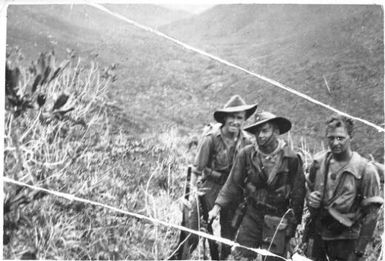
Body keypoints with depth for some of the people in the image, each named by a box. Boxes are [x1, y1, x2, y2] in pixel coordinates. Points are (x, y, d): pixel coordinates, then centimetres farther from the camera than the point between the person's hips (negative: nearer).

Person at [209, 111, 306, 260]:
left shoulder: (291, 159, -10)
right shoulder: (246, 154, -7)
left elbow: (298, 193, -3)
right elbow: (233, 184, 0)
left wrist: (293, 223, -1)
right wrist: (217, 207, -7)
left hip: (278, 219, -2)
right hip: (252, 214, 2)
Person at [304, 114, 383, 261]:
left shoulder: (365, 170, -10)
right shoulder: (318, 163, 2)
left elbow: (370, 214, -9)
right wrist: (310, 198, -4)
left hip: (346, 240, -3)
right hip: (317, 234, 4)